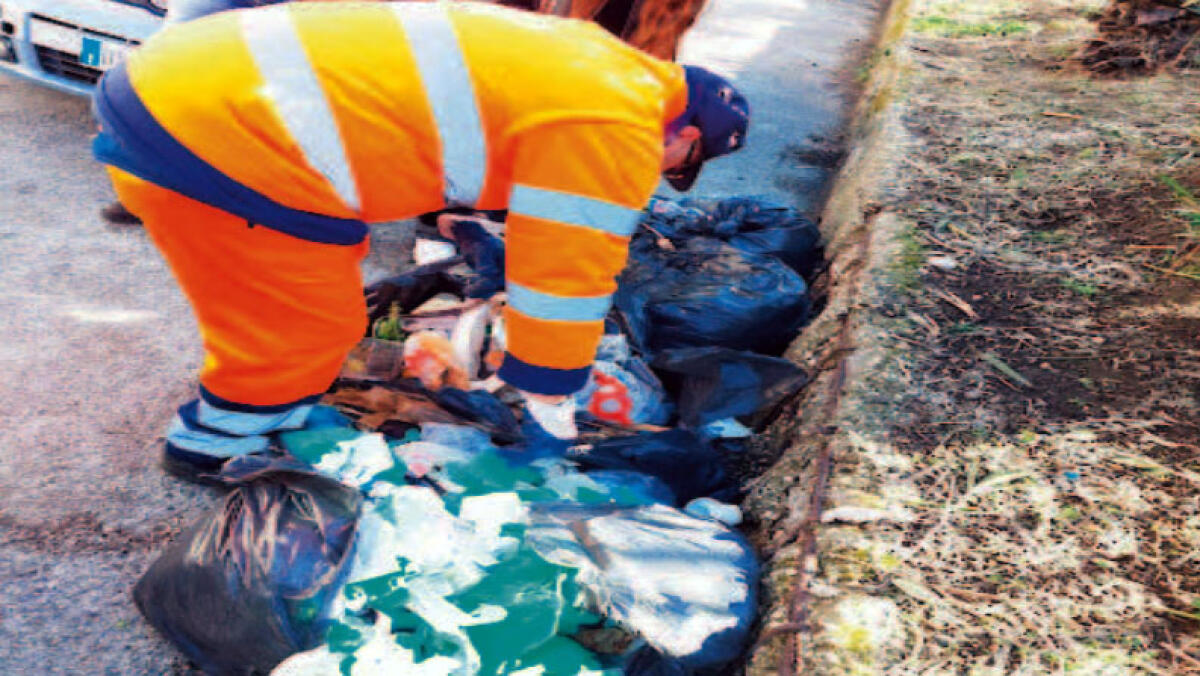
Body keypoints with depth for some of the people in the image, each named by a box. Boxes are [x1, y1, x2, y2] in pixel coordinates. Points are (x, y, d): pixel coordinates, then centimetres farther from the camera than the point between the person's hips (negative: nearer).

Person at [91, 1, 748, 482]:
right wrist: (550, 401, 10)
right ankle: (209, 442, 30)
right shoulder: (614, 125, -12)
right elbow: (566, 274, -6)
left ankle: (275, 408, 44)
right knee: (310, 325, 8)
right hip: (213, 142, -9)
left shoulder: (589, 57, 18)